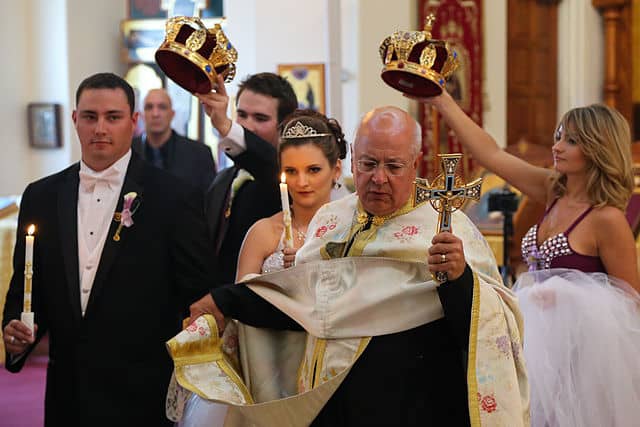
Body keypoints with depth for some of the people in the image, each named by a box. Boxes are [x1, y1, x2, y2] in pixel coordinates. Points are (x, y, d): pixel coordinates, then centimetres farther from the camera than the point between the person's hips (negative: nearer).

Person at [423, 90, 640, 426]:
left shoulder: (607, 219, -15)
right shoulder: (554, 191, 4)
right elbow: (490, 153, 3)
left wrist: (565, 298, -17)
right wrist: (439, 99, -1)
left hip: (580, 345, -7)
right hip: (543, 338, 7)